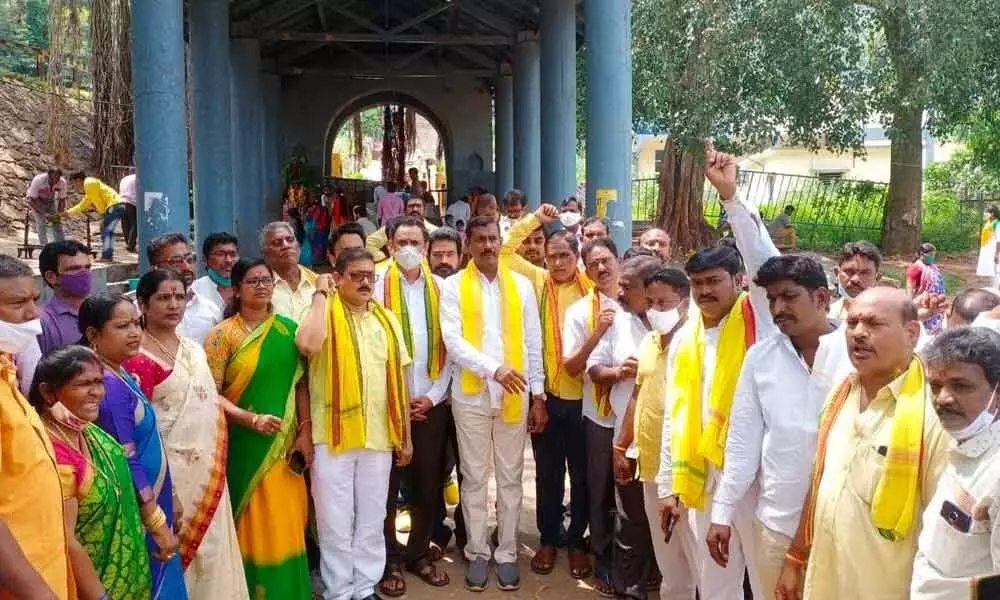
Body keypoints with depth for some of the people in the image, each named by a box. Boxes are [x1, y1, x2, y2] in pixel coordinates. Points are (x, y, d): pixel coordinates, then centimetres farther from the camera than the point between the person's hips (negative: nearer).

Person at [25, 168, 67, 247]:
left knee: (57, 224, -5)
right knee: (41, 223, -18)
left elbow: (62, 200, -13)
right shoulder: (38, 180, -36)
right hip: (35, 199, -3)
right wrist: (44, 214, -38)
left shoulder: (62, 182, -26)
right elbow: (32, 200, -29)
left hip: (50, 200, 3)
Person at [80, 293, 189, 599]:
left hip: (152, 500, 9)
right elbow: (126, 463, -22)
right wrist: (159, 524, -18)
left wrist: (169, 498, 18)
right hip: (138, 514, -9)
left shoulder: (121, 375, 6)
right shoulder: (110, 386, -21)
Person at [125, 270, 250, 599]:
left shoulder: (194, 348, 11)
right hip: (174, 470, -8)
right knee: (183, 545, -1)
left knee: (212, 545, 14)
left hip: (209, 467, 8)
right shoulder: (139, 358, -14)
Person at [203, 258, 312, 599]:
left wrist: (304, 432, -2)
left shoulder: (288, 329, 5)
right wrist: (252, 419, -21)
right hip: (245, 446, -3)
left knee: (287, 524, 9)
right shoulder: (223, 335, -5)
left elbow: (301, 384, 7)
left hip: (285, 445, 3)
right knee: (254, 524, 4)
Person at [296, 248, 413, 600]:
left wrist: (406, 435, 11)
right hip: (333, 434, -4)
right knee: (335, 521, 6)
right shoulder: (325, 312, -5)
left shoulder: (386, 318, 9)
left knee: (372, 519, 15)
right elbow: (307, 343, -29)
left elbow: (399, 379, 12)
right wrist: (320, 293, -16)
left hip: (379, 435, 4)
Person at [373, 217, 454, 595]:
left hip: (432, 403, 3)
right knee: (387, 486, 5)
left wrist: (434, 394, -3)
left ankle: (419, 554, 26)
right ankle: (389, 561, 18)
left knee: (428, 484, 10)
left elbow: (450, 346, 5)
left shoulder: (440, 288, 5)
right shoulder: (377, 287, -4)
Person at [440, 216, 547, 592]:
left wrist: (539, 395, 2)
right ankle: (477, 553, 21)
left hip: (514, 397, 1)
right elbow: (453, 341, -12)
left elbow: (534, 344, 5)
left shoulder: (521, 285, 5)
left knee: (510, 478, 9)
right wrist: (493, 369, -24)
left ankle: (507, 553, 21)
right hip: (471, 396, -1)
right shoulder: (454, 287, -1)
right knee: (474, 478, 8)